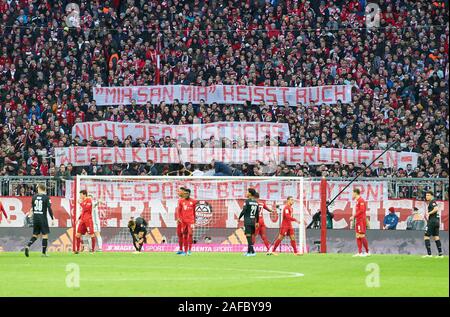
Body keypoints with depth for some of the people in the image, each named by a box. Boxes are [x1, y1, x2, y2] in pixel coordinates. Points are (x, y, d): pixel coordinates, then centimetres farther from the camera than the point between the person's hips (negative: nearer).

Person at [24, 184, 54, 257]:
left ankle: (28, 246, -9)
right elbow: (49, 208, -11)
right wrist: (52, 219, -5)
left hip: (35, 218, 4)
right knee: (45, 235, 3)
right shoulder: (46, 198, -8)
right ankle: (44, 252, 0)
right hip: (43, 218, -4)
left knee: (35, 235, 14)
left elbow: (32, 208, 12)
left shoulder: (34, 197, 4)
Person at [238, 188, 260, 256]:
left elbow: (243, 211, -13)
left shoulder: (247, 201, -11)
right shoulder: (256, 202, 9)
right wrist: (257, 222, 19)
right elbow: (257, 213, 12)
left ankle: (252, 252, -16)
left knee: (248, 236, -8)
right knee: (250, 236, 13)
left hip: (247, 221, -7)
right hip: (253, 221, 7)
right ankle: (249, 251, 18)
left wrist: (239, 218, 0)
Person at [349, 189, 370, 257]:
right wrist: (354, 217, 14)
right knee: (358, 236, 6)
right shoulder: (357, 200, 17)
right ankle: (360, 253, 6)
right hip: (358, 220, 10)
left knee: (362, 236, -8)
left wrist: (354, 216, -17)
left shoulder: (361, 200, -12)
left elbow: (361, 210, -20)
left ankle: (367, 252, -4)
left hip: (361, 220, -10)